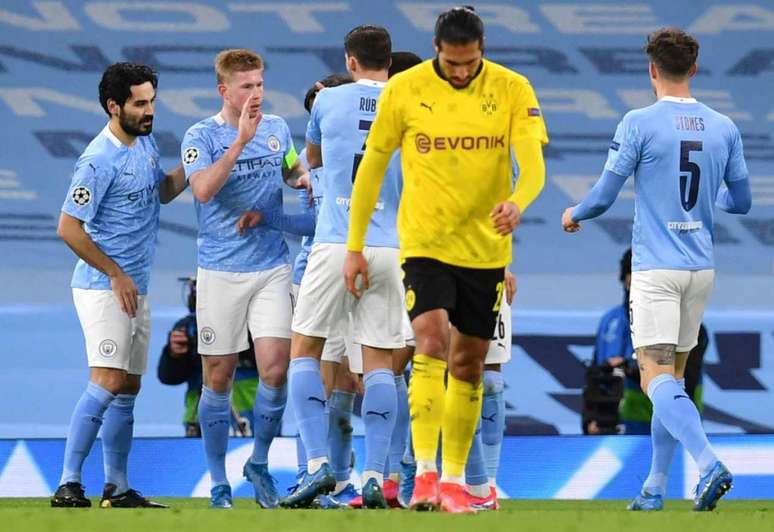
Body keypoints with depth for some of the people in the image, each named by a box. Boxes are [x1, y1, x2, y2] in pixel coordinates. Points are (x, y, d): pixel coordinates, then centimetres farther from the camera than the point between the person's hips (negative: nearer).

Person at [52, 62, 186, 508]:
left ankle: (118, 488, 17)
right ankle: (69, 485, -20)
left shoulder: (146, 142, 9)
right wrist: (115, 274, -14)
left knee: (129, 388, 11)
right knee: (108, 382, -19)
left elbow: (160, 192, 26)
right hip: (103, 288, -9)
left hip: (135, 288, 9)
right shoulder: (99, 160, -18)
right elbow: (69, 228, -18)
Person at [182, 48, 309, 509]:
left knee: (275, 369, -9)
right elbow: (203, 189, -23)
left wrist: (303, 178, 3)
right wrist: (241, 139, -27)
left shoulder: (277, 128, 8)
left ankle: (260, 462, 13)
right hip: (220, 273, -3)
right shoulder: (201, 136, -6)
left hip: (272, 268, 3)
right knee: (218, 379, 3)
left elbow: (293, 169, 27)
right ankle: (219, 482, 14)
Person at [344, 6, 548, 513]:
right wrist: (354, 247, 3)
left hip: (486, 247, 2)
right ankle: (425, 474, -22)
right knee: (431, 344, -20)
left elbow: (533, 162, -15)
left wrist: (518, 201, -38)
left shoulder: (512, 89, -5)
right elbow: (372, 167, 3)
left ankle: (454, 480, 22)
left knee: (469, 365, 10)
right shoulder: (404, 90, -5)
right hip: (424, 243, -2)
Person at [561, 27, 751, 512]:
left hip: (656, 269, -5)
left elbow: (604, 197, -8)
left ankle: (709, 464, -32)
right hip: (702, 269, 5)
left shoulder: (640, 123, -9)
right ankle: (655, 489, 18)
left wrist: (574, 215, 14)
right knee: (673, 377, 15)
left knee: (658, 380, -11)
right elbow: (741, 201, 13)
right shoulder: (724, 128, 4)